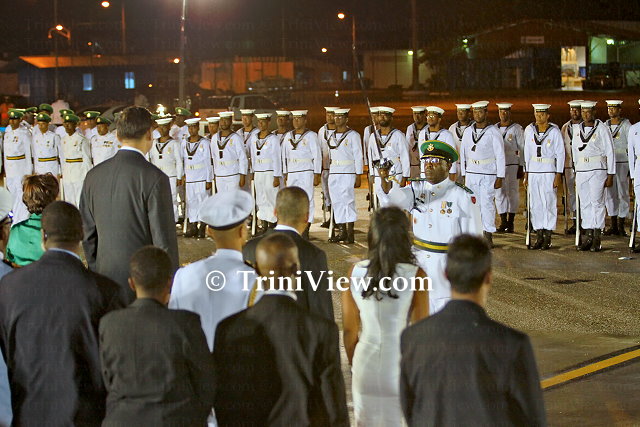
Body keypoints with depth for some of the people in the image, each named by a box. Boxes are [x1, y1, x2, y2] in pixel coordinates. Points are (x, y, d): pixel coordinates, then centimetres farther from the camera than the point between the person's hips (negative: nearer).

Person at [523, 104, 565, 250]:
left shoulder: (554, 131, -4)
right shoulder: (529, 130, 7)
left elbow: (560, 154, -3)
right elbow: (527, 152, 11)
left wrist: (558, 175, -8)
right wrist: (526, 174, 9)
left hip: (549, 171, -4)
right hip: (533, 171, 4)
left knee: (549, 203, -3)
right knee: (535, 204, 5)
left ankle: (548, 238, 3)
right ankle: (539, 237, 13)